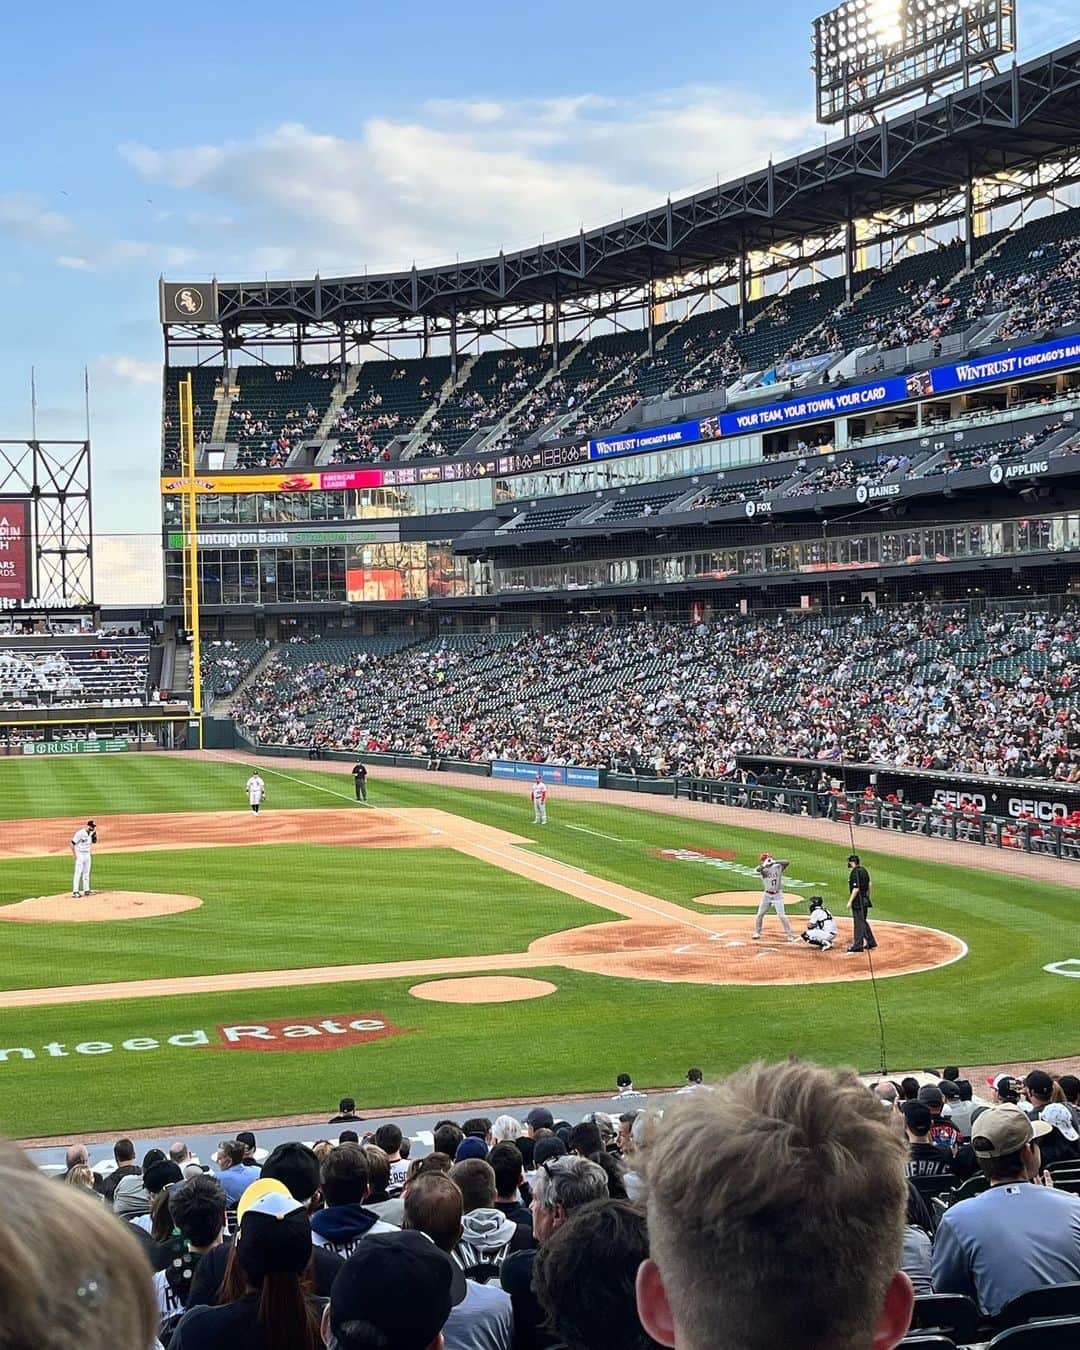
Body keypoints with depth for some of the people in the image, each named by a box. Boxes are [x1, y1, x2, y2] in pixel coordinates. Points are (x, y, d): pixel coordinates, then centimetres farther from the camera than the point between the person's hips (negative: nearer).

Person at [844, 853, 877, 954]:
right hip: (865, 900, 9)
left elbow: (856, 888, -22)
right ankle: (871, 942, 24)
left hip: (858, 901, -9)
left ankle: (858, 945, -3)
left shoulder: (855, 872, -17)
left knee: (859, 923, -5)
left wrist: (850, 901, -19)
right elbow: (868, 886, 16)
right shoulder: (864, 870, 10)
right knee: (863, 921, 19)